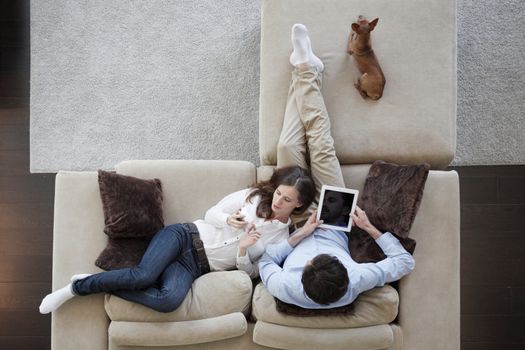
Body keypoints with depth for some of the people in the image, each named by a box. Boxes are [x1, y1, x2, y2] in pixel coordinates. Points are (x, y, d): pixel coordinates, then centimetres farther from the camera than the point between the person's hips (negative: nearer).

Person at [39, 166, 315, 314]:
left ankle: (105, 286, -12)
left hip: (197, 266, 0)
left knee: (168, 301, -32)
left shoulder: (281, 238, 6)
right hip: (186, 236, 0)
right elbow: (211, 213, 7)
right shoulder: (254, 195, 5)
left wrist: (243, 250, -14)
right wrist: (228, 220, -15)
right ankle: (77, 287, -7)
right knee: (144, 275, -29)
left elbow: (251, 272, 6)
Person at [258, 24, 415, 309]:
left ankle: (305, 69, 17)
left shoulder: (285, 290, -43)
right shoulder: (355, 284, -41)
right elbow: (405, 262, -25)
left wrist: (299, 235, -30)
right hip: (336, 225, 1)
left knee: (288, 147, -9)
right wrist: (370, 227, -24)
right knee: (322, 148, -5)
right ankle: (306, 70, 19)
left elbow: (265, 263, -21)